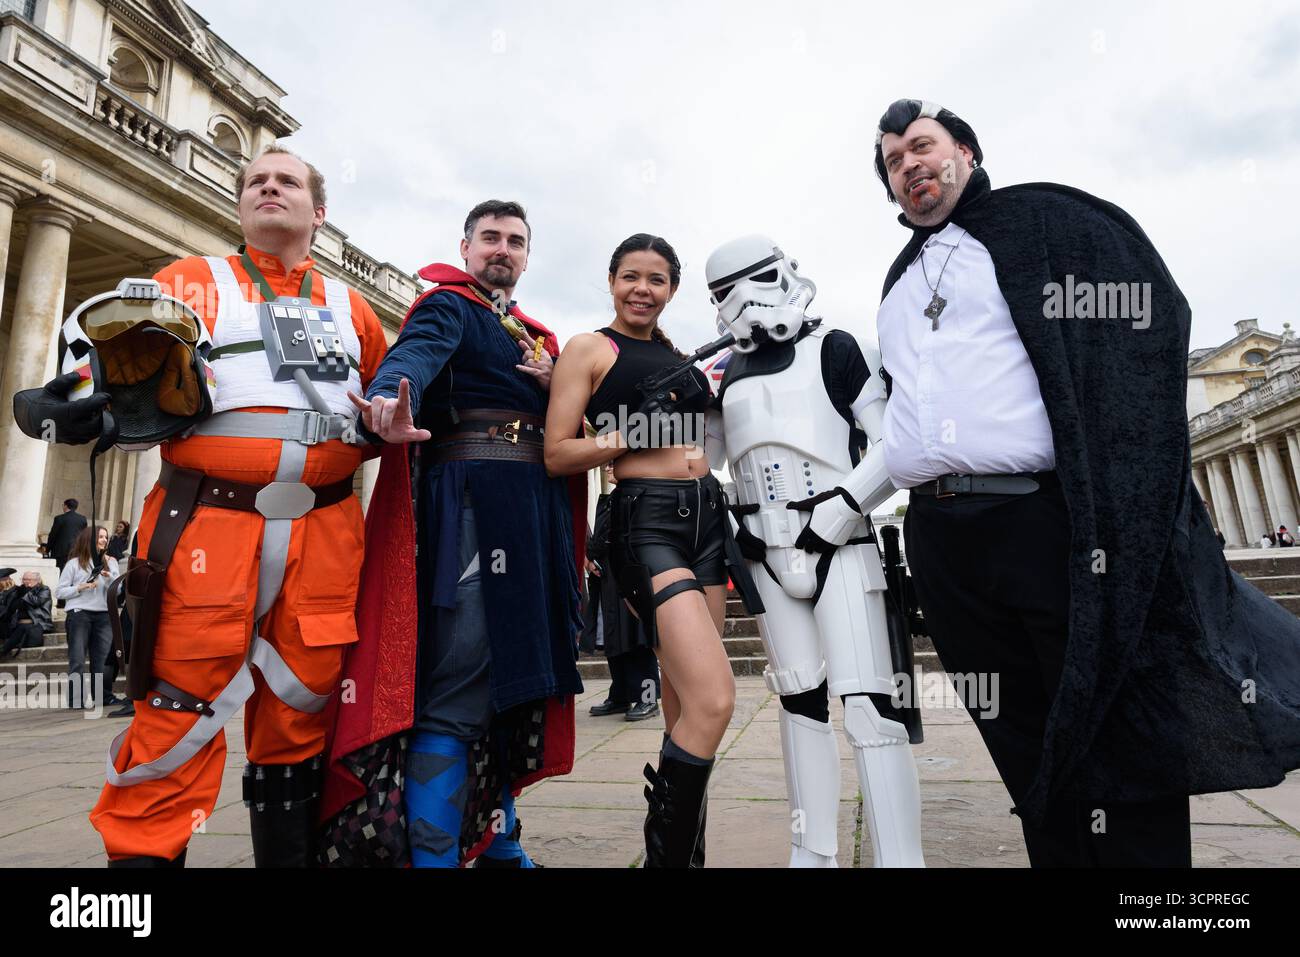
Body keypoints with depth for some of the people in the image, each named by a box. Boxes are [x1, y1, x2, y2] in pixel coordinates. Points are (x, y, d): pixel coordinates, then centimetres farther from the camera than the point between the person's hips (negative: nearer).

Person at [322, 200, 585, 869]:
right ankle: (432, 854, -2)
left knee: (514, 676, 13)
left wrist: (554, 384, -1)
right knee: (458, 687, -12)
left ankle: (498, 845, 27)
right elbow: (417, 354, -19)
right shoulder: (447, 306, 4)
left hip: (537, 510, 8)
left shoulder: (536, 338, 25)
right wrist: (393, 402, -42)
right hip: (468, 501, -7)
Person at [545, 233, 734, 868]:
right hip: (645, 521, -6)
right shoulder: (589, 348, 4)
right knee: (713, 699, -18)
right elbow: (557, 456, -5)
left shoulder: (680, 358, 21)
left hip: (708, 516, 7)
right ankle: (665, 853, 2)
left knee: (684, 705, 9)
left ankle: (684, 849, 24)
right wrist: (634, 437, -13)